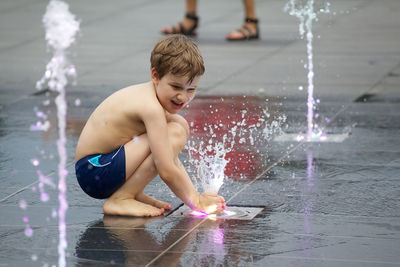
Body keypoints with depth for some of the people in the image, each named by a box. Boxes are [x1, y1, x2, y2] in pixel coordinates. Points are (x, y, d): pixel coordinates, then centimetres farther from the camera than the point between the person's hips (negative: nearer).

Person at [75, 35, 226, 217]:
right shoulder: (151, 108, -22)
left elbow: (171, 160, 10)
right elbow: (167, 171, -24)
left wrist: (195, 194, 1)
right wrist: (195, 201, -13)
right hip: (95, 173, -10)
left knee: (180, 124, 15)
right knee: (175, 134, -22)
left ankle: (134, 193, 11)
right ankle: (120, 199, -15)